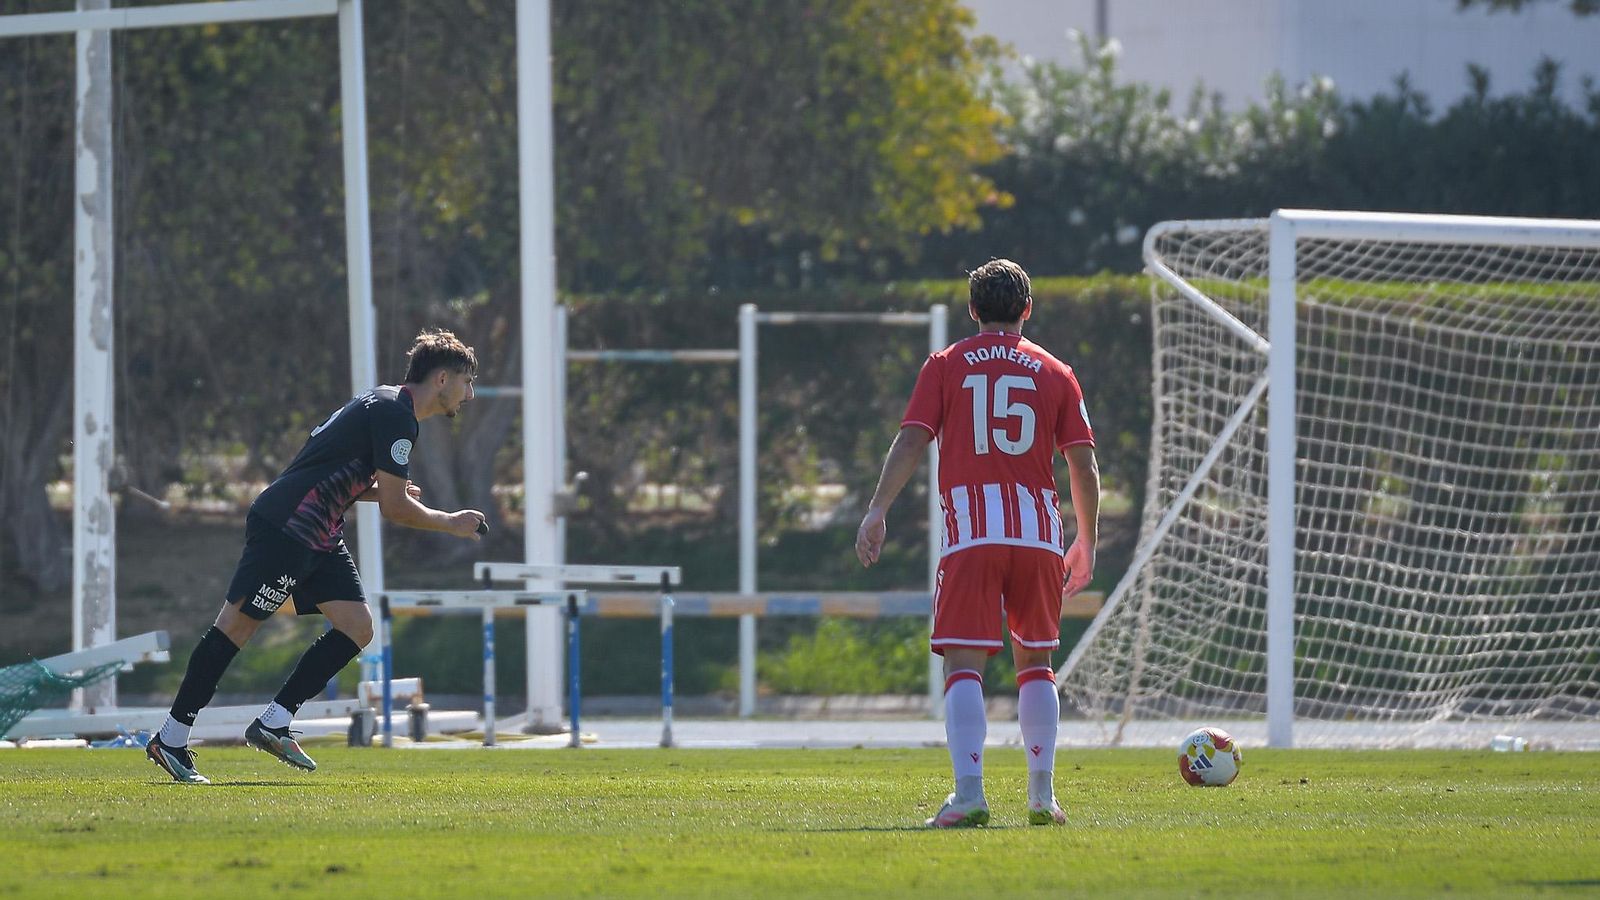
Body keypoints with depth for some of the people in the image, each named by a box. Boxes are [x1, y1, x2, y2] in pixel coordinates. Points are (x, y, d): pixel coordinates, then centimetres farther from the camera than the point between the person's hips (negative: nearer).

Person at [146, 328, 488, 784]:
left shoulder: (384, 403, 17)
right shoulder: (395, 414, -15)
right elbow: (394, 508, -17)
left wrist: (391, 491, 12)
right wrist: (452, 524, -3)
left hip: (319, 537, 10)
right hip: (285, 527, -10)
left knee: (357, 628, 2)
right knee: (238, 624, -6)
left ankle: (272, 724, 4)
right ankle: (170, 740, -2)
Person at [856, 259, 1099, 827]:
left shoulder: (947, 366, 9)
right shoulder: (1055, 373, 12)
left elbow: (911, 442, -3)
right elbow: (1084, 465, 9)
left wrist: (877, 510, -5)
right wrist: (1087, 543, 18)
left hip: (970, 529, -2)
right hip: (1038, 531, 2)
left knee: (964, 665, -6)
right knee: (1034, 663, 16)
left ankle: (969, 795, -21)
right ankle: (1042, 797, 13)